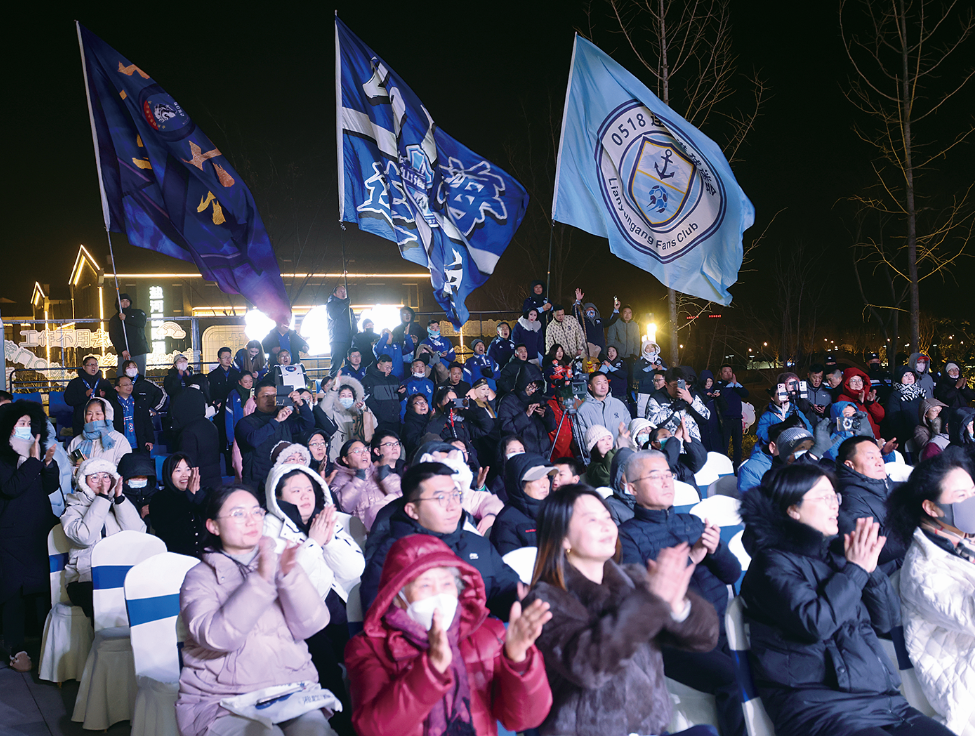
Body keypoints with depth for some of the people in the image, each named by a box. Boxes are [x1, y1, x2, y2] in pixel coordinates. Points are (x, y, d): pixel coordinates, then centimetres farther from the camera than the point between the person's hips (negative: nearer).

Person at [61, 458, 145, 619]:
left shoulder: (117, 505, 21)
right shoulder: (74, 509, 12)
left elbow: (137, 533, 2)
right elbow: (85, 537, -11)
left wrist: (119, 497, -2)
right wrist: (102, 498, -7)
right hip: (86, 578, -3)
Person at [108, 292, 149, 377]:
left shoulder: (138, 313, 14)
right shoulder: (114, 319, 13)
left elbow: (142, 323, -9)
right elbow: (114, 337, 0)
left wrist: (126, 318, -18)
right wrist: (122, 350, -15)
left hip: (140, 351, 0)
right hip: (124, 353, 0)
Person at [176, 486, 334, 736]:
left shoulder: (278, 563, 14)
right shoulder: (200, 577, 4)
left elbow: (310, 626, 0)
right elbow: (216, 637, -16)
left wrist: (291, 575, -16)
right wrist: (260, 580, -24)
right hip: (222, 700, -2)